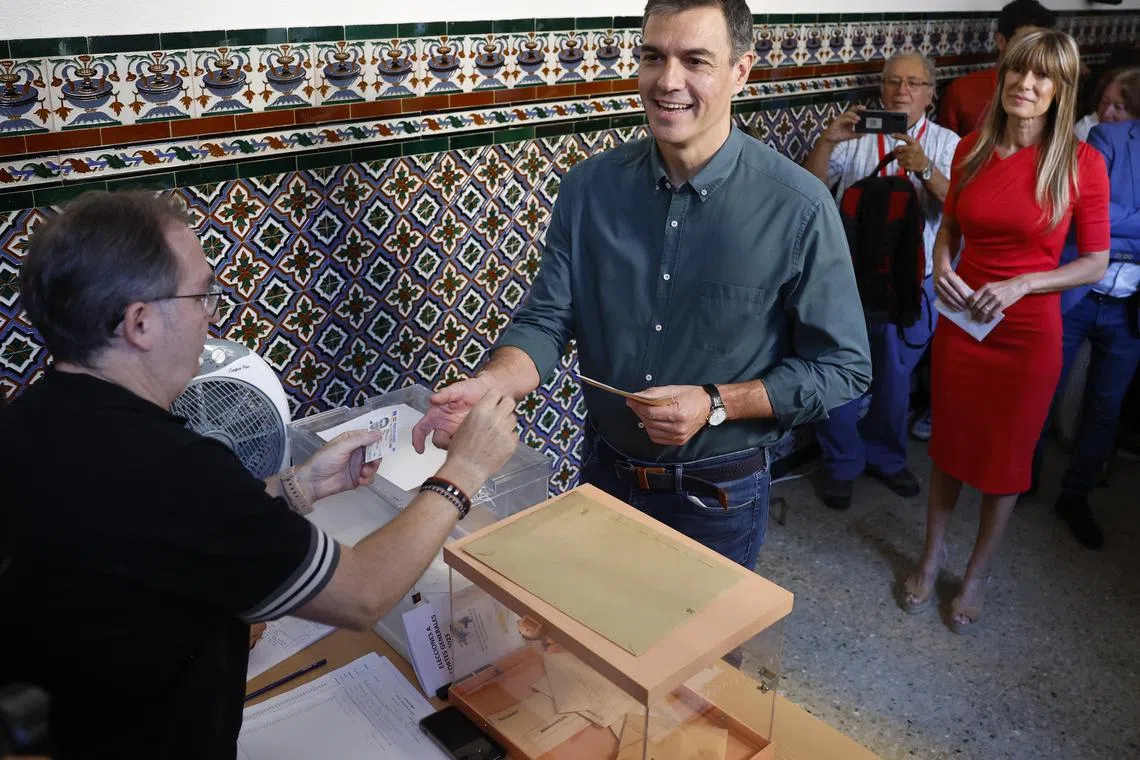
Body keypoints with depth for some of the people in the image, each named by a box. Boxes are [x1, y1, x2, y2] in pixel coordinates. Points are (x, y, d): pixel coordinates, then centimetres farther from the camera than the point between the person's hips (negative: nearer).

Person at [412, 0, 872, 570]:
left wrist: (715, 404, -23)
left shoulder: (798, 209, -18)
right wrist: (490, 385, -29)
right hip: (605, 473, 3)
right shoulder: (590, 187, -8)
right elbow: (546, 320, -8)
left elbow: (841, 368, -11)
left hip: (718, 495, -3)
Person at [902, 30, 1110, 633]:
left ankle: (976, 576, 32)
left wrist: (1020, 285, -19)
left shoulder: (1080, 163, -10)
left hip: (1028, 333, -3)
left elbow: (1095, 262, -6)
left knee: (1007, 457, 11)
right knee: (948, 444, 16)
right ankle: (931, 556, 37)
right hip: (960, 321, 3)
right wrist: (941, 267, -7)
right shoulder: (972, 149, 0)